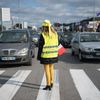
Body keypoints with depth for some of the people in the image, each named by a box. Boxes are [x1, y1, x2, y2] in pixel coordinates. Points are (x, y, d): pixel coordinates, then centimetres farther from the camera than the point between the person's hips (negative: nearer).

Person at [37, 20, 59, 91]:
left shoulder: (43, 35, -14)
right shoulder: (55, 34, 2)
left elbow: (40, 47, -12)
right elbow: (57, 45, 7)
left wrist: (39, 56, -3)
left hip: (45, 55, -5)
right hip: (53, 55, 5)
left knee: (47, 70, 3)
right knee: (51, 68, 19)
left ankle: (48, 85, 9)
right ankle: (51, 83, 29)